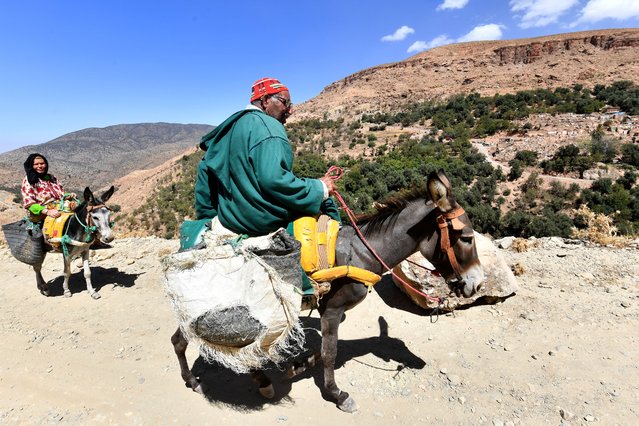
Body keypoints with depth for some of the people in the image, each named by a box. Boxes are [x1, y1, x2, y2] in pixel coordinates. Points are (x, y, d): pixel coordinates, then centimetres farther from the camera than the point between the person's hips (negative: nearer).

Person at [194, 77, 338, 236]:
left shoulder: (230, 127, 13)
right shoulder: (268, 127, -15)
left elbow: (205, 168, 18)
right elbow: (273, 180, -29)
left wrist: (206, 215, 23)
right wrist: (320, 189, -18)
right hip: (266, 221, -9)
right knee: (325, 203, 10)